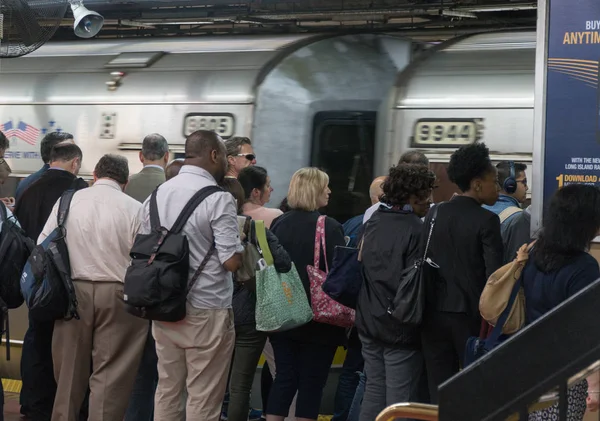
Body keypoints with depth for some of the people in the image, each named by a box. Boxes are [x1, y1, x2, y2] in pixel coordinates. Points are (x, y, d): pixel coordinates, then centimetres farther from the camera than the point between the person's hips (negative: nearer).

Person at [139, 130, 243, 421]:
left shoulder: (156, 195, 7)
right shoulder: (219, 198, -14)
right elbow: (232, 261, -17)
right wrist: (239, 238, 2)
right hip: (207, 312, -6)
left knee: (167, 391, 14)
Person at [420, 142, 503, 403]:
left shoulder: (433, 215, 5)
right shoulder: (486, 220, -11)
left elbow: (422, 263, 5)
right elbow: (493, 274, -14)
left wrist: (428, 306, 13)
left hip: (434, 313, 5)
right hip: (470, 314, -5)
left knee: (439, 391, 8)